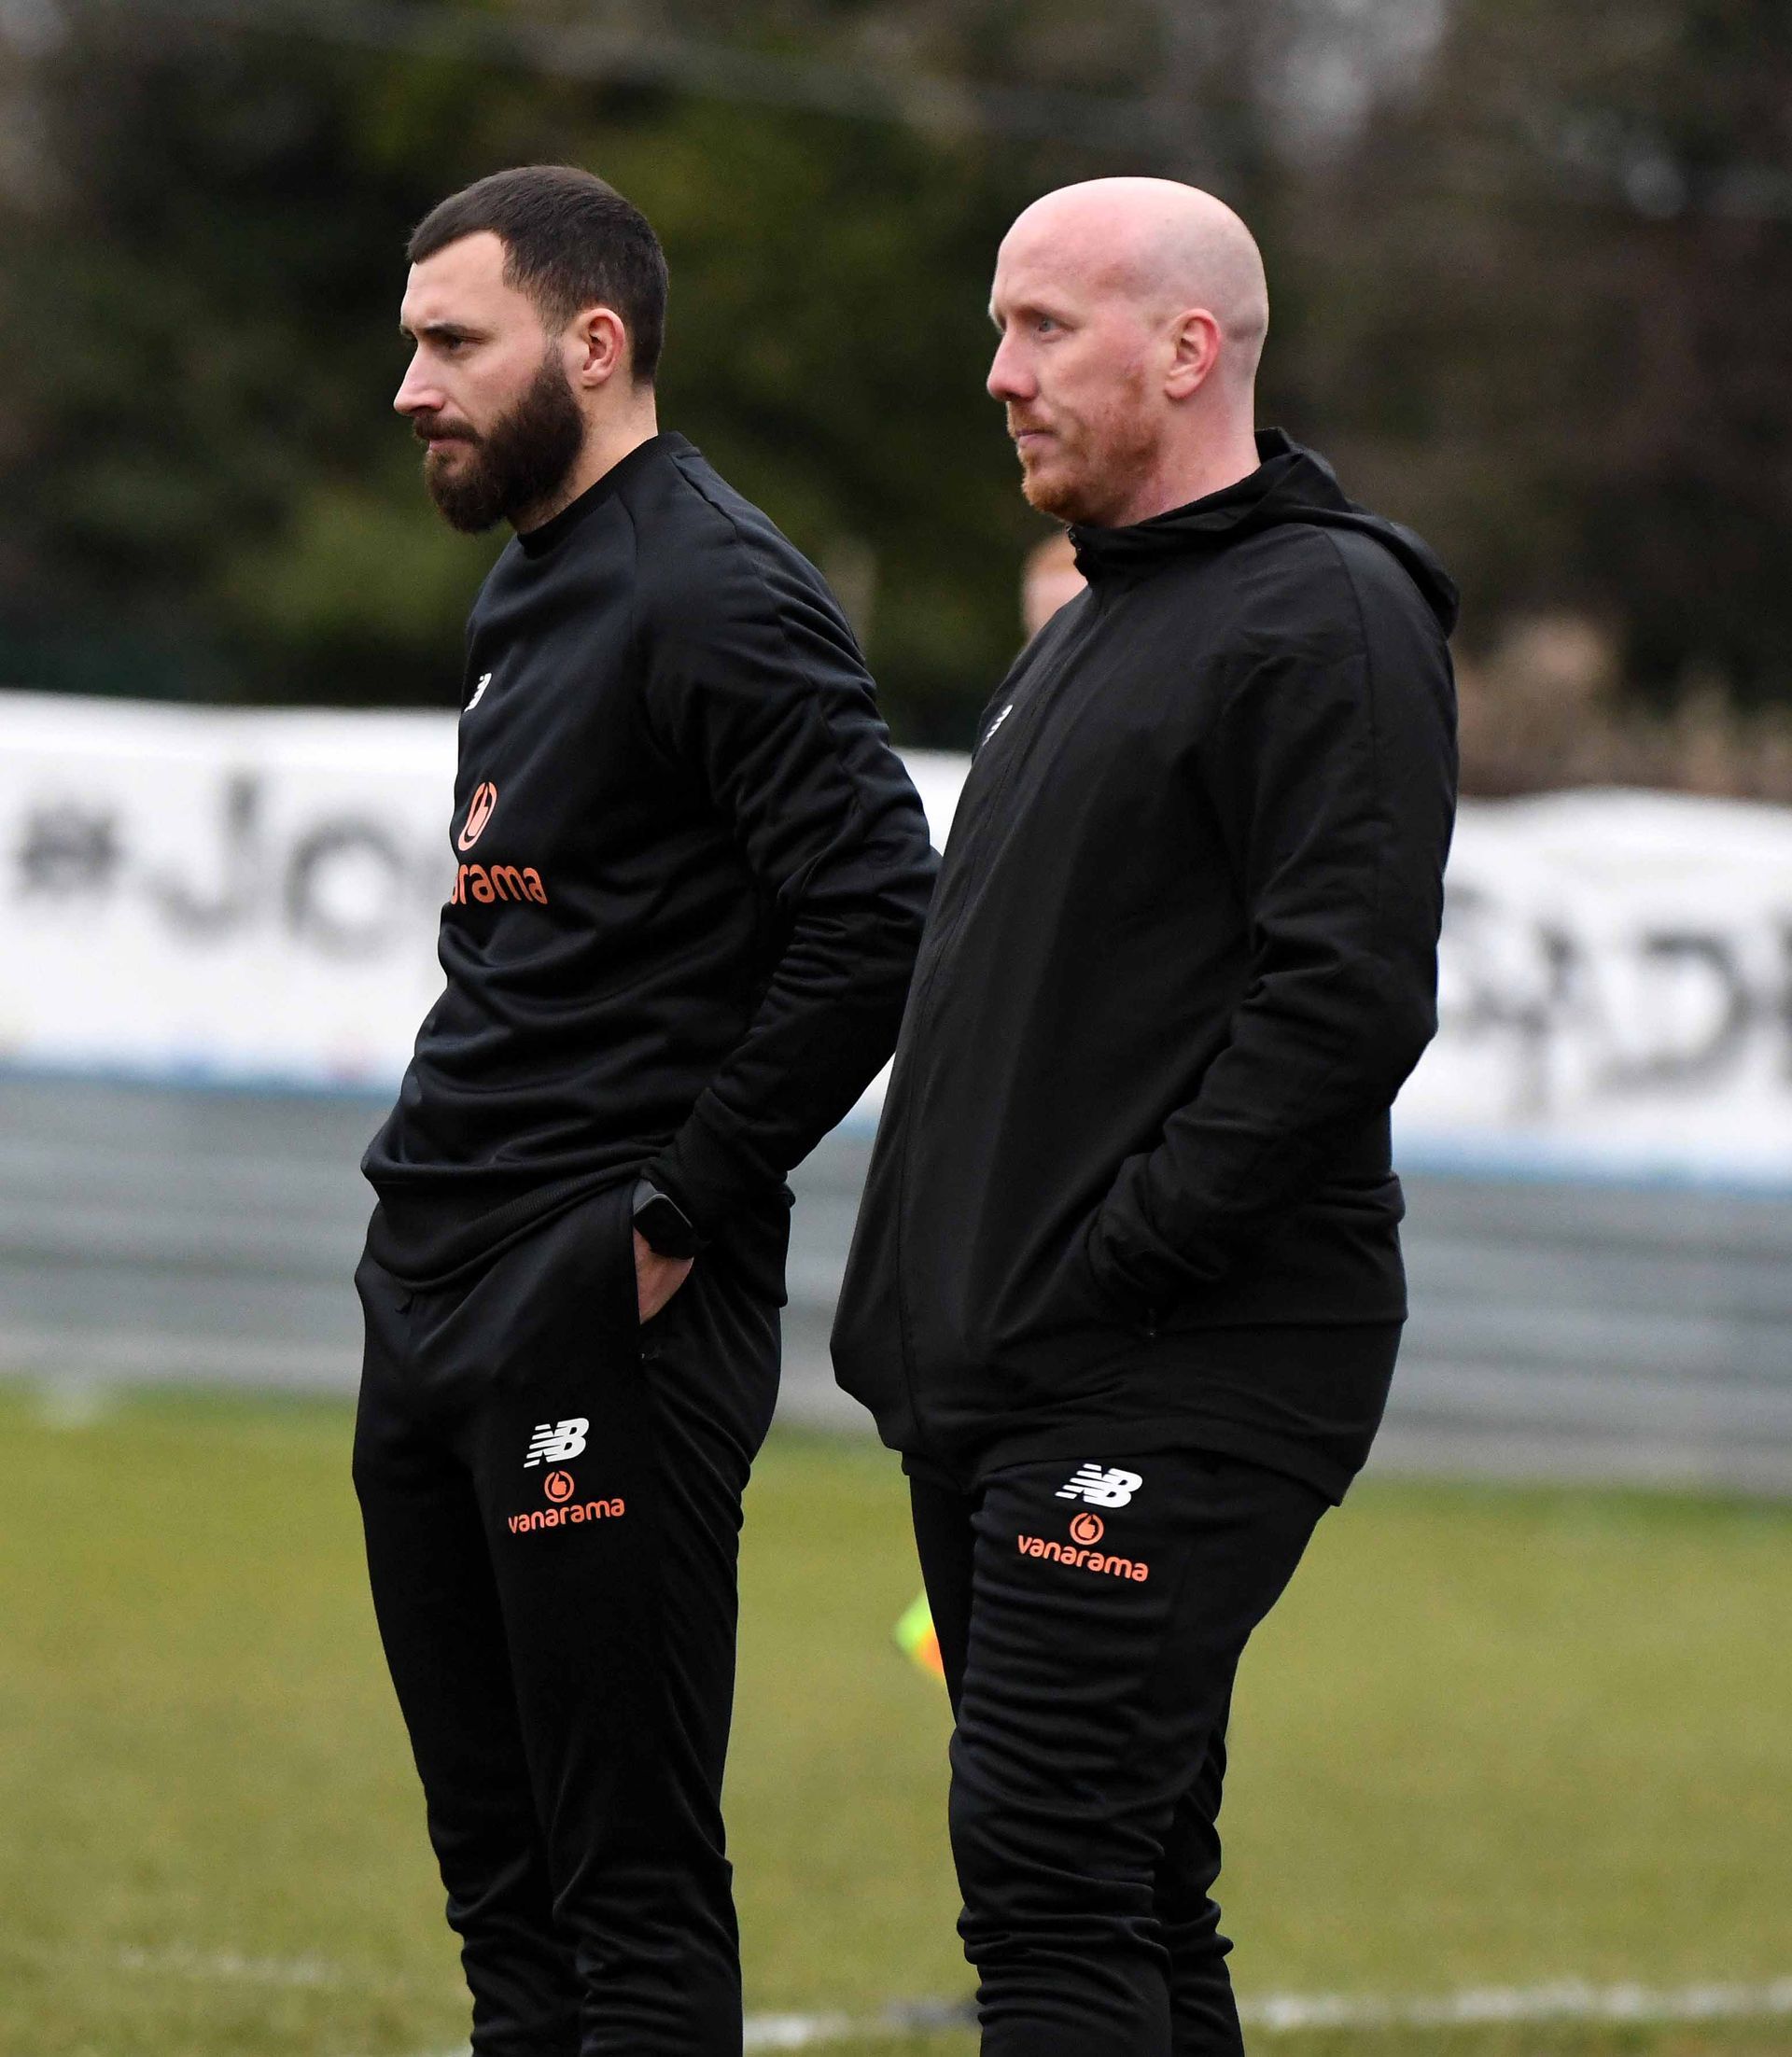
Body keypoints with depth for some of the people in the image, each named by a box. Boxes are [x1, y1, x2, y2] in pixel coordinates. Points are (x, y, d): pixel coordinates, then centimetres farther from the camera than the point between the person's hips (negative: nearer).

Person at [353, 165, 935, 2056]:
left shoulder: (711, 595, -12)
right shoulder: (528, 590, 19)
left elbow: (874, 919, -21)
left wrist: (684, 1212, -17)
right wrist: (438, 1212, 14)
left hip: (603, 1319, -10)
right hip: (431, 1297, 10)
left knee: (633, 1892, -7)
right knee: (501, 1882, 13)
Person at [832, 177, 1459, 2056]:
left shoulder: (1326, 619, -10)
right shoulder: (1085, 634, 22)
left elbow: (1349, 996, -20)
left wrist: (1115, 1257, -20)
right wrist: (912, 1304, 15)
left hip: (1186, 1386, -10)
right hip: (1005, 1380, 10)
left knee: (1051, 1876, -15)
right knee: (1125, 1892, 10)